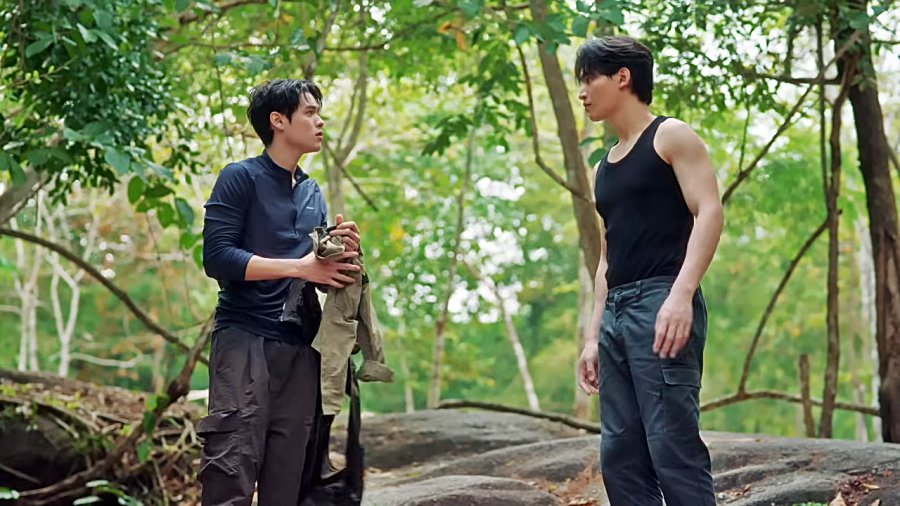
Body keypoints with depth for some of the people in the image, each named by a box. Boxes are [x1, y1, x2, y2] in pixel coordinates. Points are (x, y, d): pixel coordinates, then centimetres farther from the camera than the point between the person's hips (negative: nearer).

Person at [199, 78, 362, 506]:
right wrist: (301, 267, -14)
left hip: (301, 347, 6)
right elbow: (217, 257, -12)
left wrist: (343, 253, 0)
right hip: (245, 340, -6)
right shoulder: (241, 178, -1)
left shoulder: (314, 194, 19)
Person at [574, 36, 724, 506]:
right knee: (620, 455, 3)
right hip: (617, 313, 8)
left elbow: (709, 212, -10)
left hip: (661, 303, -8)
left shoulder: (670, 136, 2)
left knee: (672, 445, -15)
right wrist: (593, 336, 17)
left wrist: (681, 295, -22)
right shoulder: (604, 168, 24)